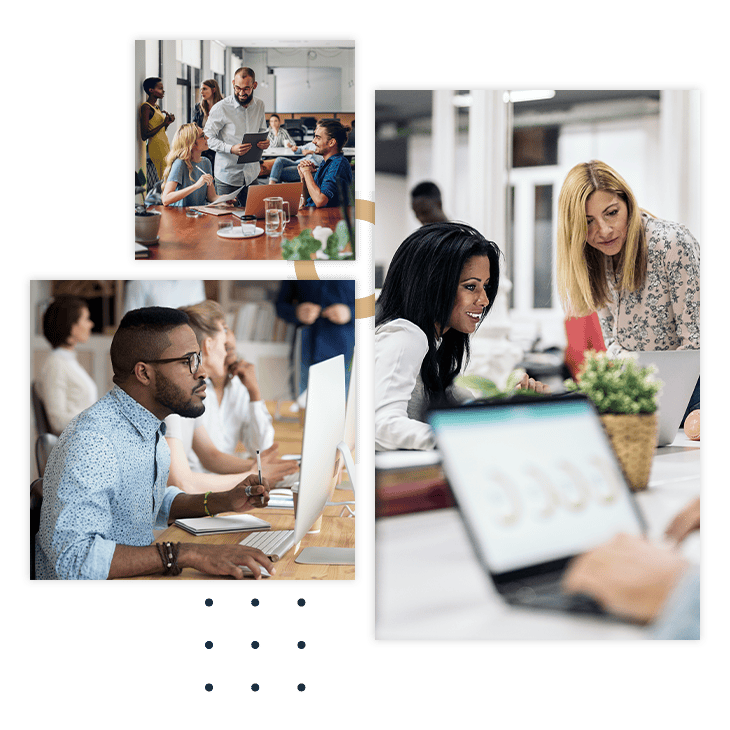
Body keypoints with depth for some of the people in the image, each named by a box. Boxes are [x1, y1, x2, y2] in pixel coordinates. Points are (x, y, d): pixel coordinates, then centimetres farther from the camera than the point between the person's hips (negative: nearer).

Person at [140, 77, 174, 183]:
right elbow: (144, 136, -15)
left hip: (164, 144, 9)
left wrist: (168, 122, 4)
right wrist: (163, 123, -17)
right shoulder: (146, 107, -11)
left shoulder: (156, 106, 16)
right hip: (156, 146, -9)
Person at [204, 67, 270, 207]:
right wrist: (231, 149, -25)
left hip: (251, 175, 4)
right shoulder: (221, 108, -11)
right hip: (227, 176, -4)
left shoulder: (259, 105, 6)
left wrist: (265, 142, -6)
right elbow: (208, 138, -9)